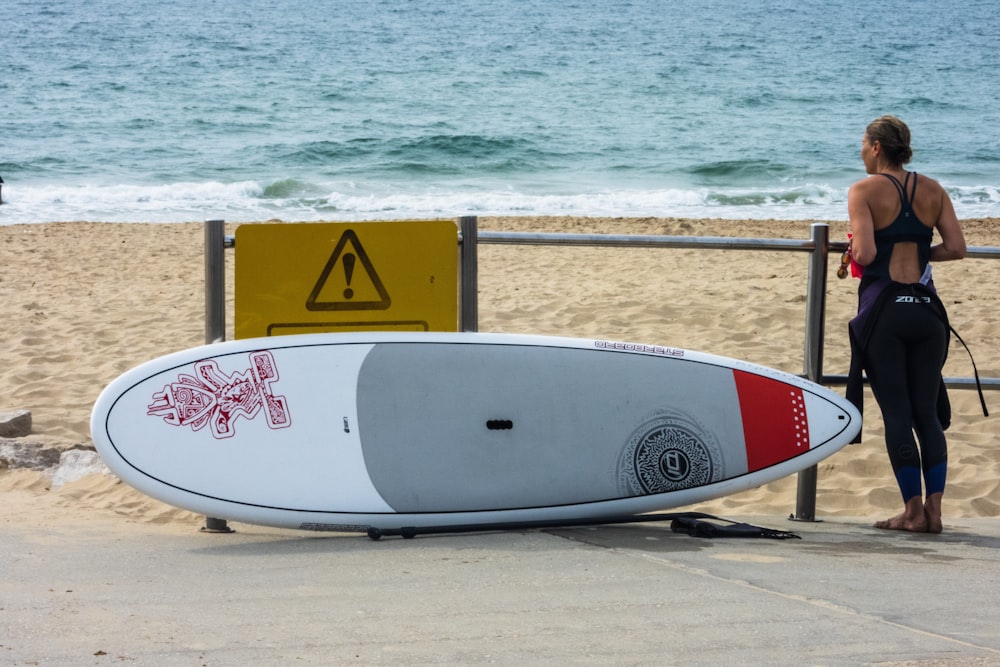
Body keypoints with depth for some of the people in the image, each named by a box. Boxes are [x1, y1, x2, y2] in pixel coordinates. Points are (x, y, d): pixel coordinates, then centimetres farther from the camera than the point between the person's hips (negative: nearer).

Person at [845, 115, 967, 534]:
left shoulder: (865, 191, -5)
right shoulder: (932, 191, 8)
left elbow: (865, 253, -16)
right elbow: (956, 248, 2)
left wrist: (853, 251, 6)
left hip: (884, 307, -4)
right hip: (926, 310, 4)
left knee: (897, 413, 0)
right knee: (928, 412, 8)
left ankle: (914, 510, -2)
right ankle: (934, 508, 2)